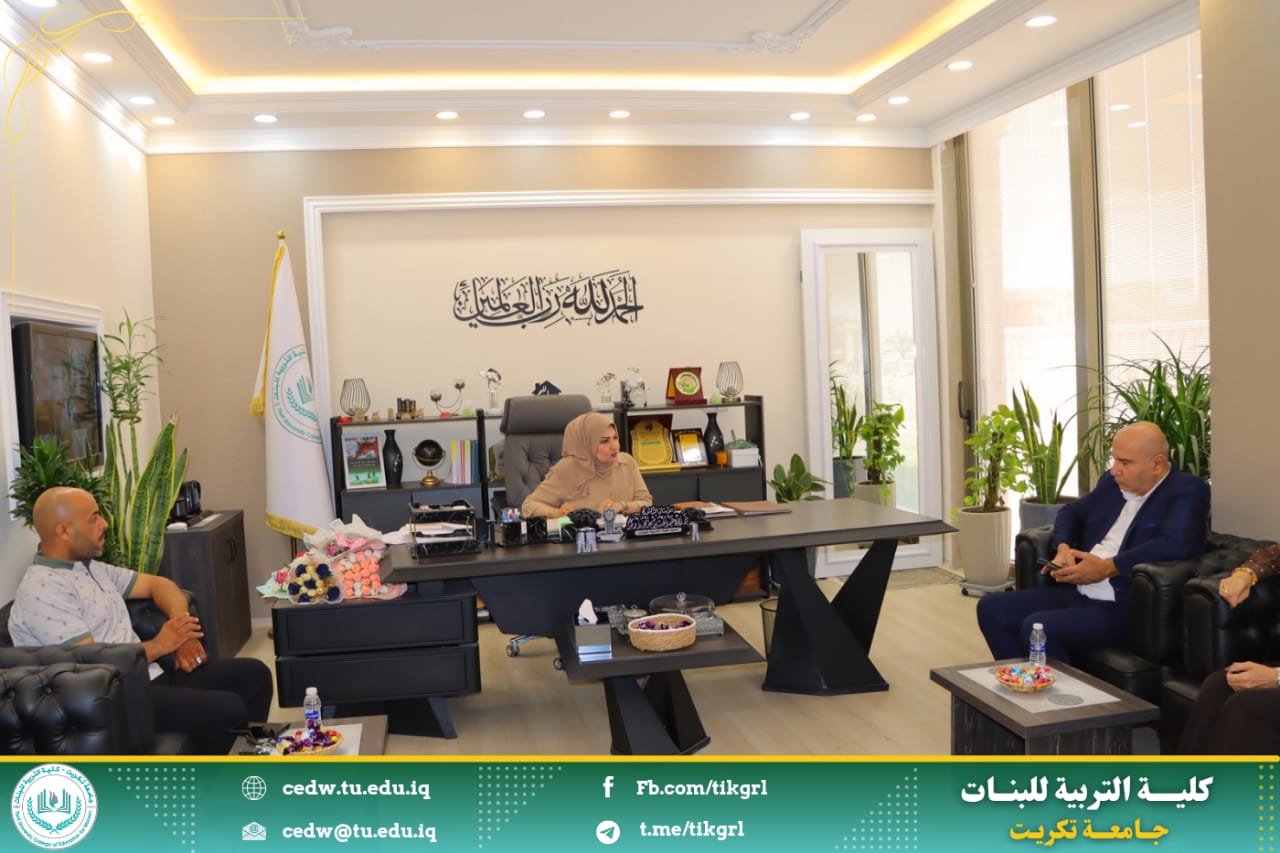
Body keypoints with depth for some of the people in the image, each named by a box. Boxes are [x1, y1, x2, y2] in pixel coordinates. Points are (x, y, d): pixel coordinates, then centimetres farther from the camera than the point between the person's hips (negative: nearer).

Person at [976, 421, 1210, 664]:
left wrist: (1106, 568, -22)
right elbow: (1073, 512, 25)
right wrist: (1063, 548, 3)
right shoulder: (1112, 482, 14)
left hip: (1126, 609, -8)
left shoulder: (1186, 491, -8)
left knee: (1036, 627, -29)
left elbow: (1176, 545, -25)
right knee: (991, 608, -2)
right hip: (1076, 593, 8)